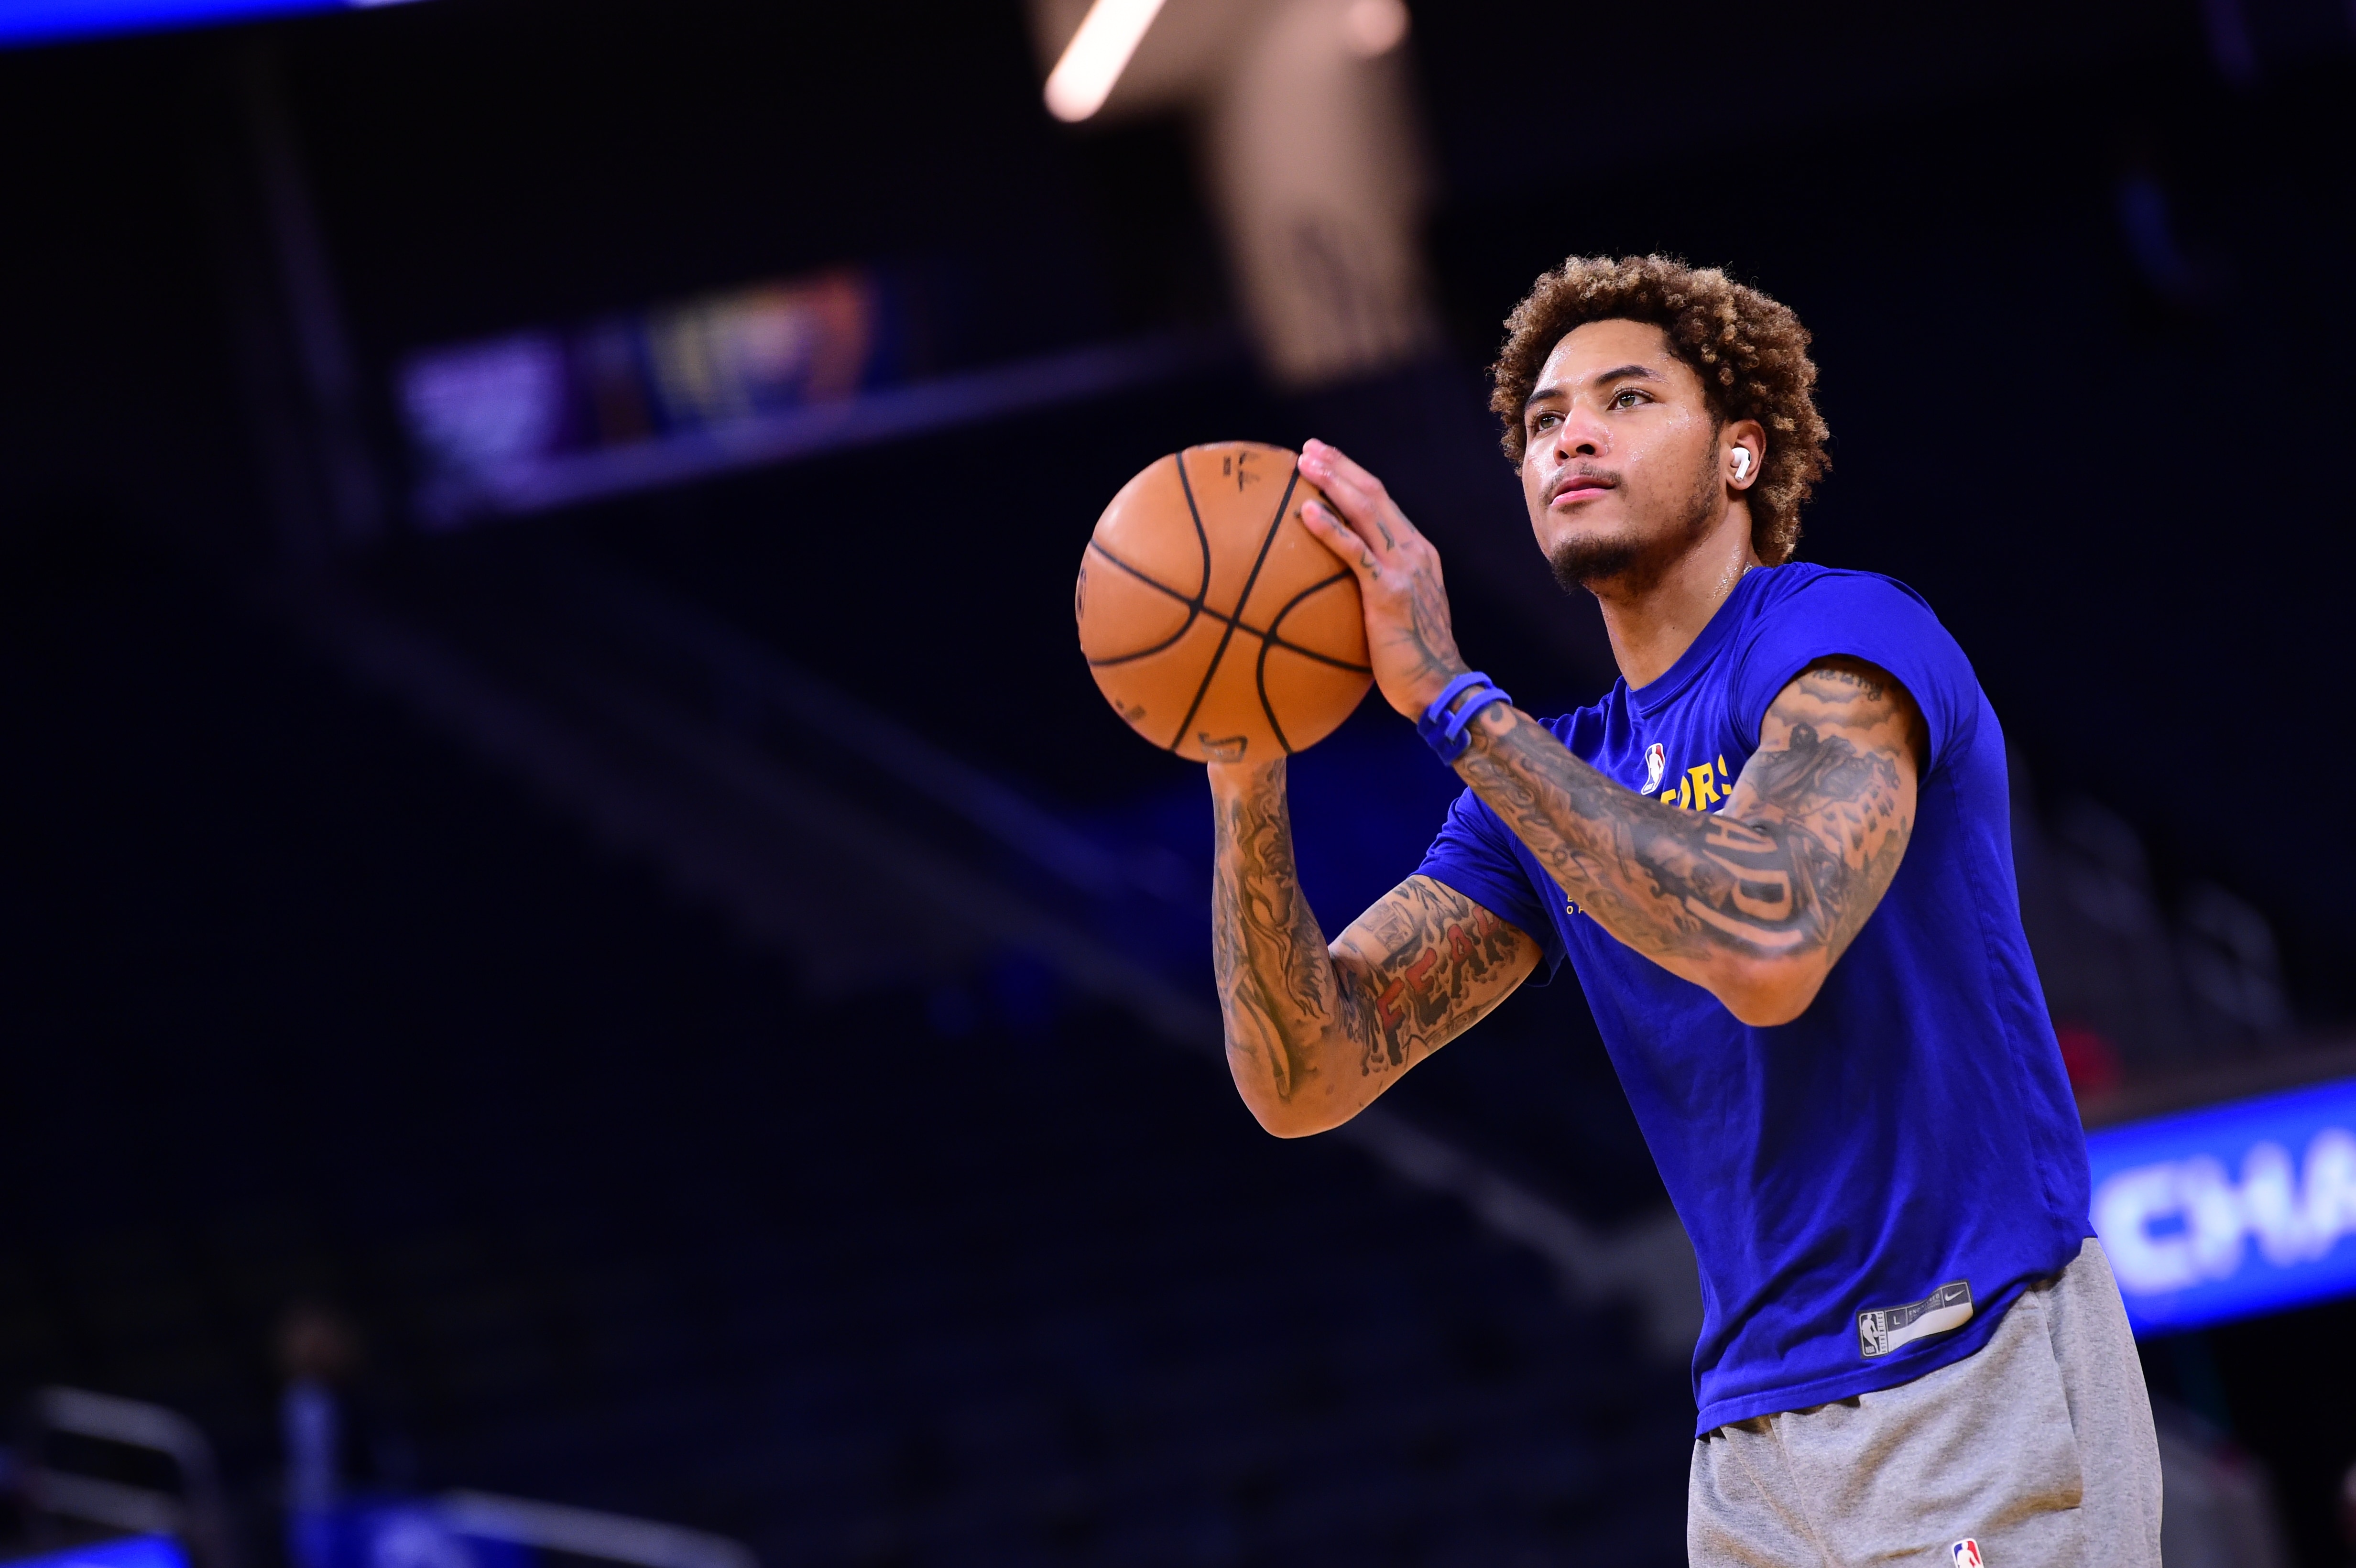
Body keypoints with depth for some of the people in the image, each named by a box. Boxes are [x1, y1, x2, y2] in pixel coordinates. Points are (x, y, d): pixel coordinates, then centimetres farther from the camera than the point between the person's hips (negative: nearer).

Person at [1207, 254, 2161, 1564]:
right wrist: (1248, 788, -15)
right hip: (1754, 1435, 7)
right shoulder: (1541, 790, 13)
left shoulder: (1846, 636, -8)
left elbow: (1770, 947, -27)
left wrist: (1449, 695, -23)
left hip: (1978, 1395, -7)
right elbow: (1306, 1081, 2)